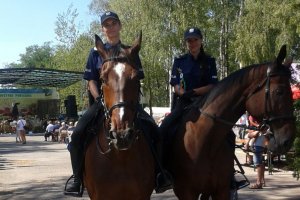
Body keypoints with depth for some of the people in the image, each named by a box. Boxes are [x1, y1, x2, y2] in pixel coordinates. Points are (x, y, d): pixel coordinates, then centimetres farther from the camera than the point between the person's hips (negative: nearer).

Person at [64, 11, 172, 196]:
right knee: (77, 134, -21)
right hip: (101, 101, 0)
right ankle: (77, 179, -7)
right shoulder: (96, 52, 9)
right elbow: (92, 81, 6)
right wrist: (100, 99, -11)